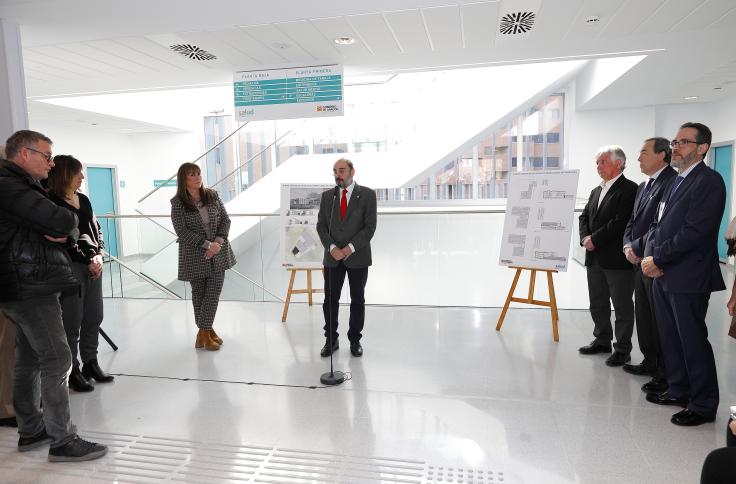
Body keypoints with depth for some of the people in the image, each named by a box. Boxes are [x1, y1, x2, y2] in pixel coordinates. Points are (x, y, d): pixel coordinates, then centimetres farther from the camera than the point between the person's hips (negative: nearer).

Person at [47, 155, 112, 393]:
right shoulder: (51, 202, -9)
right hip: (70, 267, -7)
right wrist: (88, 261, -11)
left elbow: (96, 230, 14)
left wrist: (99, 256, -1)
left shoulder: (83, 199, 13)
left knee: (93, 318, 11)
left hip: (93, 265, 7)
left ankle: (90, 364, 24)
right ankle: (73, 371, 13)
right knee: (72, 322, 1)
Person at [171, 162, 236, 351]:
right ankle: (205, 331, 21)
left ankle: (205, 330, 15)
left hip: (218, 254, 3)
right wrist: (207, 244, -19)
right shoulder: (178, 203, -7)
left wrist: (218, 242, -12)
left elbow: (225, 220, 3)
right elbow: (182, 231, -14)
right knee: (199, 293, 8)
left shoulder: (212, 195, 2)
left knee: (214, 293, 2)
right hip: (195, 256, -3)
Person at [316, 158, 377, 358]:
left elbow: (370, 227, -8)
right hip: (332, 257, 2)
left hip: (358, 257, -2)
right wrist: (332, 247, -12)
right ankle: (331, 339, 19)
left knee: (357, 300, 9)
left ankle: (355, 339, 23)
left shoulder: (367, 194, -3)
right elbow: (321, 225, 3)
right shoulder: (327, 195, 6)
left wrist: (351, 247, -15)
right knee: (330, 300, 5)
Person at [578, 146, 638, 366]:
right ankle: (602, 340, 32)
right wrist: (585, 238, -6)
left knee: (622, 306, 5)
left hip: (617, 259, -8)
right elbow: (584, 217, 12)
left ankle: (623, 349, 16)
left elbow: (621, 222, -19)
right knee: (597, 304, 17)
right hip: (595, 258, 8)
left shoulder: (629, 189, -10)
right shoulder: (597, 191, 16)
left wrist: (595, 240, -15)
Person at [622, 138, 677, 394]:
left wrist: (638, 248, -14)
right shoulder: (643, 186, 16)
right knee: (643, 316, 17)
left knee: (661, 320, 0)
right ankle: (650, 362, 32)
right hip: (640, 262, 9)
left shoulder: (673, 182, -14)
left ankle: (665, 373, 12)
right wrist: (628, 245, 1)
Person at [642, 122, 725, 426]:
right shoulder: (677, 181, 15)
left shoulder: (709, 181, -11)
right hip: (663, 275, 8)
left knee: (693, 341, 2)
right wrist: (649, 255, -1)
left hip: (688, 278, -8)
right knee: (670, 339, 16)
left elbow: (694, 231, -20)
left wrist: (658, 259, -14)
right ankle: (679, 391, 31)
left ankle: (704, 405, 16)